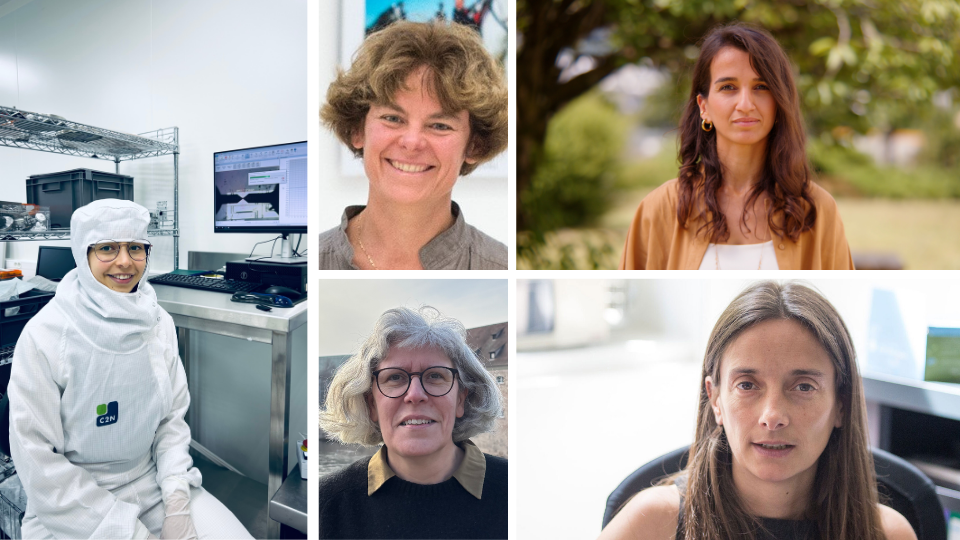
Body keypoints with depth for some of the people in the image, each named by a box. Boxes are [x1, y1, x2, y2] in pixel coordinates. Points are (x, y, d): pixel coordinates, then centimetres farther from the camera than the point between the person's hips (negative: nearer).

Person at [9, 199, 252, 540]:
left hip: (152, 481, 4)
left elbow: (172, 417, 6)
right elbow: (37, 458, -13)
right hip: (73, 508, -4)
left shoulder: (159, 323, 0)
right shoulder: (44, 336, -14)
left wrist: (177, 501, -9)